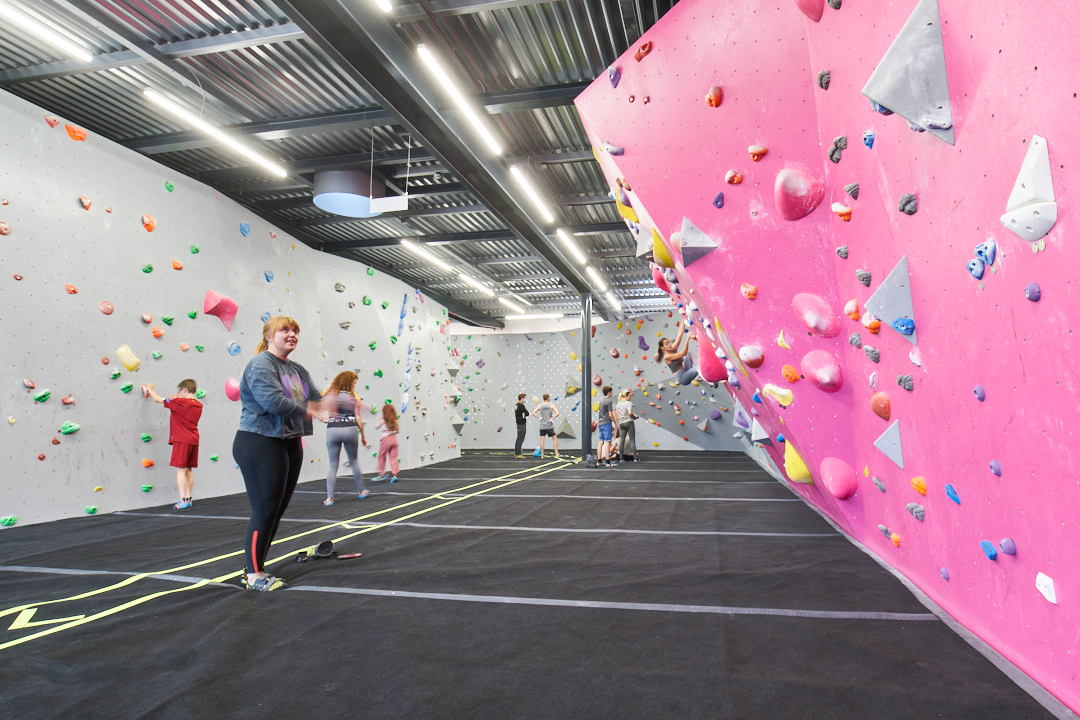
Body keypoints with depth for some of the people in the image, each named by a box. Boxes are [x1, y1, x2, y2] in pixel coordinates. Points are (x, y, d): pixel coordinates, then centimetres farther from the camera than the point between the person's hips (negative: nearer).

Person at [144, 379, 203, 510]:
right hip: (193, 440, 7)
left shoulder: (178, 402, -10)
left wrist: (149, 389, 18)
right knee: (188, 470, 13)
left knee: (180, 469, -5)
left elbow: (158, 399, 0)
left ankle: (183, 500, -9)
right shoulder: (198, 405, 9)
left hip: (181, 440, -7)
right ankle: (189, 499, 18)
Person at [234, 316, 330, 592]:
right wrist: (307, 410, -16)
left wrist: (325, 403, -12)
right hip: (260, 445, -9)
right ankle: (253, 574, 10)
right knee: (265, 510, -4)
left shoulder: (297, 370, 14)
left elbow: (316, 400, 11)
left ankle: (256, 567, 25)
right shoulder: (261, 365, -13)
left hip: (290, 444, 9)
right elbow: (273, 401, -26)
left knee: (277, 510, 13)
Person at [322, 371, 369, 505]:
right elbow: (358, 418, -1)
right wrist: (363, 435, 8)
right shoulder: (354, 397, 1)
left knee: (333, 465, 7)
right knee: (353, 461, 19)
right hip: (350, 429, 0)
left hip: (332, 430, 1)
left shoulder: (330, 394, 3)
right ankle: (361, 490, 28)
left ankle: (329, 497, 2)